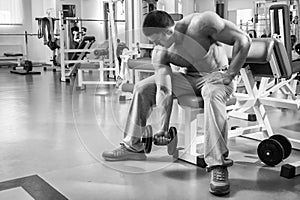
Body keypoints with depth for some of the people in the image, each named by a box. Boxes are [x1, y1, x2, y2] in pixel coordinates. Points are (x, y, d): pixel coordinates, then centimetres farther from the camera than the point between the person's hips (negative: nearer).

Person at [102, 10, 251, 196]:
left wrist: (230, 75, -23)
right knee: (143, 88, -3)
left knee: (213, 95, -41)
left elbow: (244, 40, -23)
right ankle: (132, 145, 7)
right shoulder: (160, 53, -14)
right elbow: (164, 91, -17)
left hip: (216, 74, -5)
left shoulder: (202, 22, -28)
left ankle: (218, 166, -37)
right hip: (190, 78, 5)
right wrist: (164, 128, -23)